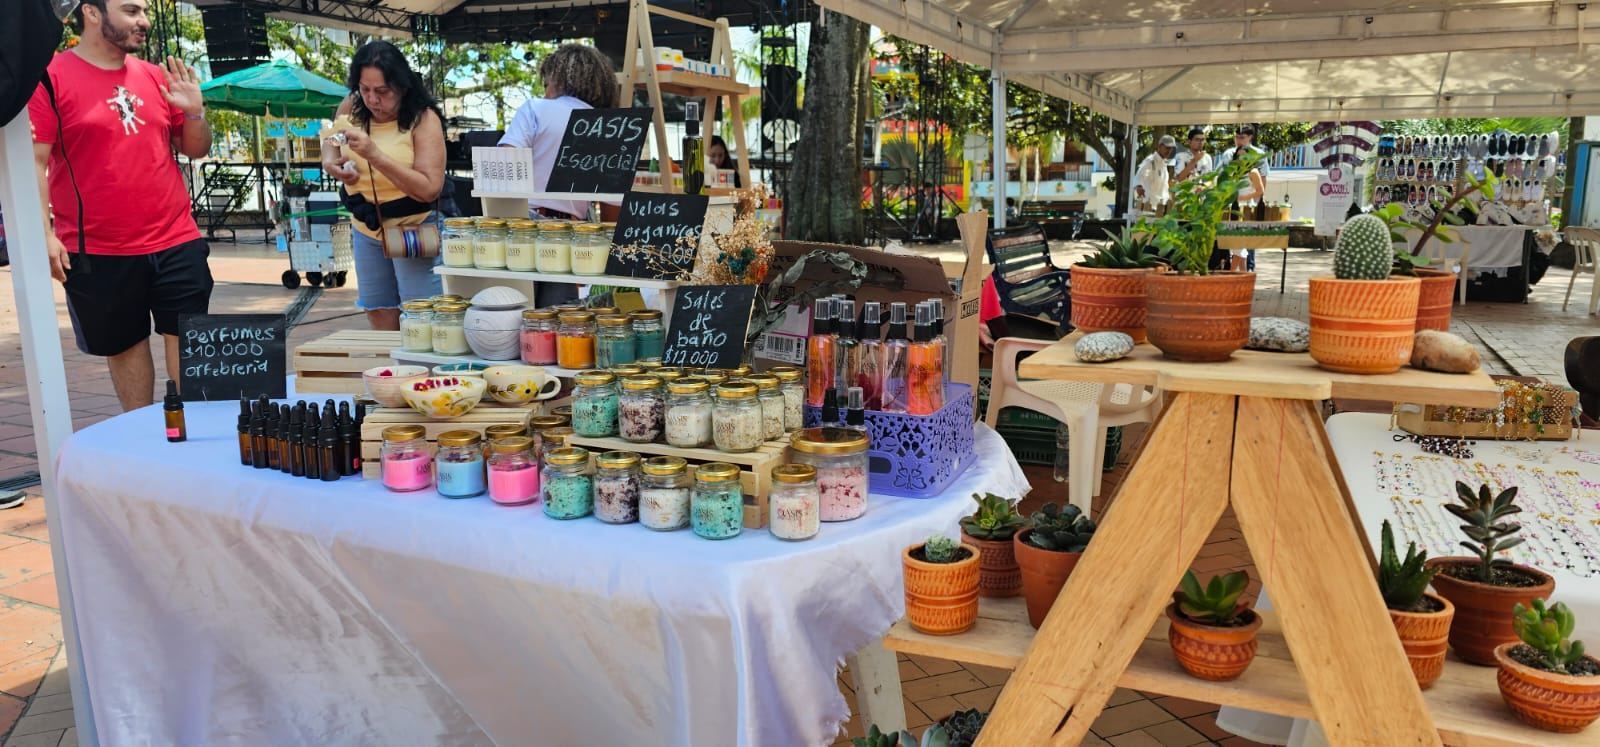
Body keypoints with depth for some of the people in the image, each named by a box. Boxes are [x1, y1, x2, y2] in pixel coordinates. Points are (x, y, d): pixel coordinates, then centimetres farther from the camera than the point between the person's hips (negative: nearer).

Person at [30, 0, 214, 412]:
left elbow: (195, 149, 15)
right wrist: (43, 234, -15)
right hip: (96, 252, -3)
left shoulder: (156, 77, 7)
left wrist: (194, 112, -5)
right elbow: (32, 161, -8)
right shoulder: (51, 78, -5)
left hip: (176, 242, 3)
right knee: (124, 346, 10)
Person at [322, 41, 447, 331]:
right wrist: (331, 163, -6)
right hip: (366, 228, 6)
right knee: (379, 317, 13)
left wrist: (375, 155, -31)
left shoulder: (424, 119, -16)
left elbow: (430, 189, -25)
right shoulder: (351, 107, -1)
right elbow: (329, 143, 18)